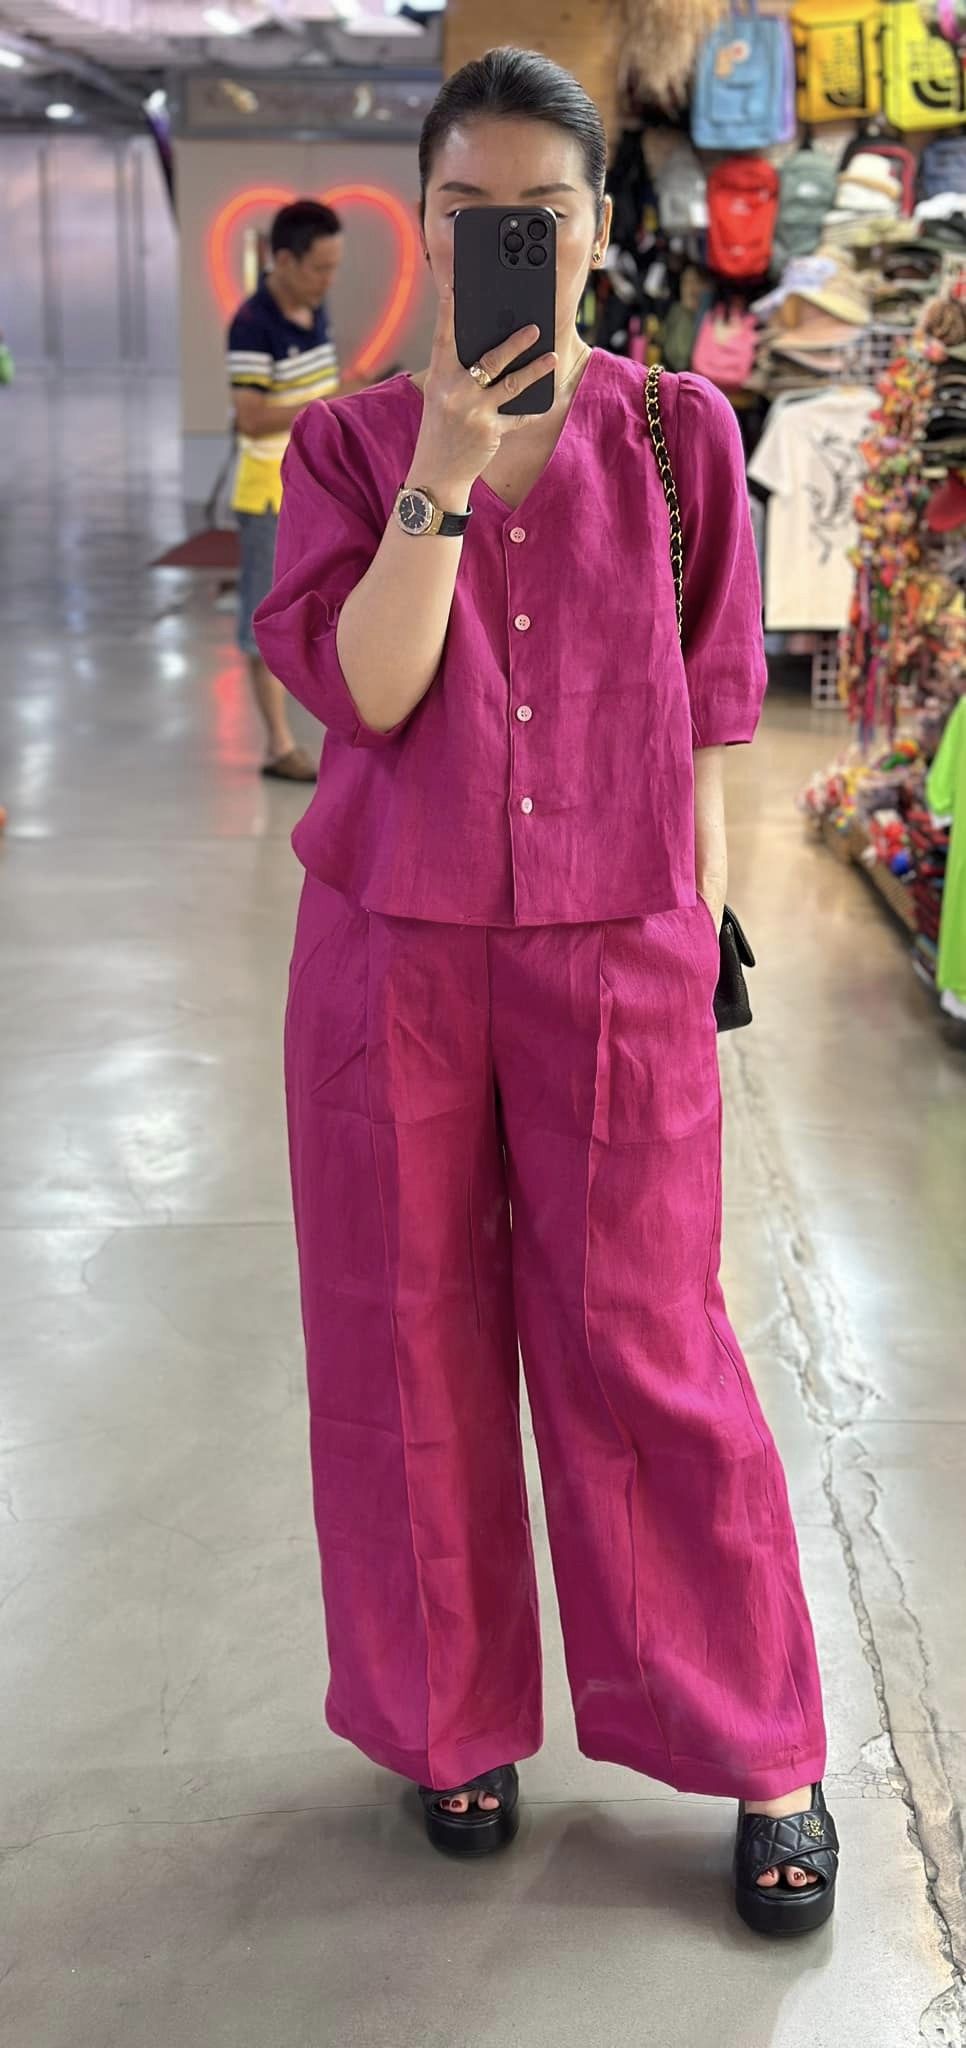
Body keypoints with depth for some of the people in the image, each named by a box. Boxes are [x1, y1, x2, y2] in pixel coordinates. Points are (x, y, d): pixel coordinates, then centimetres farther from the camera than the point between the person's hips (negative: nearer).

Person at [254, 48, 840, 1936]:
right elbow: (367, 691, -11)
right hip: (392, 957, 2)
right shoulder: (347, 449, 2)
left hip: (613, 959, -1)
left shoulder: (680, 439, 2)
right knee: (412, 1346, 10)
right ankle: (456, 1719, 31)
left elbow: (700, 732, 5)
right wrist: (443, 472, -18)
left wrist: (699, 945, 5)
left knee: (643, 1347, 3)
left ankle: (762, 1757, 22)